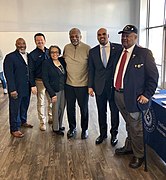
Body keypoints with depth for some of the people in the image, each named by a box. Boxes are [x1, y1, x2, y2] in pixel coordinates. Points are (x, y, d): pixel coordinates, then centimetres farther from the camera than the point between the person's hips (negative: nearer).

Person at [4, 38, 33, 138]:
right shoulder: (10, 57, -9)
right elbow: (9, 74, -13)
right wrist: (12, 89, -18)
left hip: (27, 88, 6)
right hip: (16, 89, -6)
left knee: (25, 106, 19)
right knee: (15, 109, 3)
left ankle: (23, 121, 40)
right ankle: (14, 129, 15)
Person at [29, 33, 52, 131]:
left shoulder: (49, 52, 5)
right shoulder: (32, 55, -5)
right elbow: (31, 71, -5)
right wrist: (33, 85, -10)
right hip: (40, 81, -3)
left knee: (52, 101, 12)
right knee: (41, 103, 5)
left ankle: (51, 118, 31)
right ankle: (42, 122, 18)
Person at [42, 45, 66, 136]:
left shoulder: (62, 61, 3)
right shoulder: (46, 63, -9)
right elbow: (45, 80, -11)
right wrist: (52, 94, -14)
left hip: (64, 89, 5)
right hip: (55, 90, -4)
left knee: (62, 108, 11)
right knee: (56, 109, 4)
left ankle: (60, 125, 30)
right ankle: (55, 128, 22)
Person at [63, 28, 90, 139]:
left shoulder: (87, 48, -10)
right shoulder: (66, 48, 2)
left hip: (83, 85, -3)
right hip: (69, 84, 4)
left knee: (84, 109, 11)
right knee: (70, 108, 13)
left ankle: (85, 129, 30)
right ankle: (72, 128, 32)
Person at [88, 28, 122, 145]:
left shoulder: (118, 48, -3)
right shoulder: (93, 51, 6)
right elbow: (91, 70, 7)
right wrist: (90, 86, 3)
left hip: (114, 86, -2)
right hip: (100, 86, 2)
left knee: (115, 111, 9)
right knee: (101, 112, 12)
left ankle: (114, 134, 28)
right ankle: (103, 133, 30)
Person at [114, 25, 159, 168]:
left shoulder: (144, 53, -10)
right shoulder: (119, 52, 9)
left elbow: (153, 76, -11)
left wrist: (147, 95, -15)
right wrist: (114, 89, 6)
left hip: (134, 97, -6)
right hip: (119, 95, 6)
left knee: (136, 127, 7)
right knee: (129, 125, 23)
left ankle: (139, 155, 26)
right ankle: (129, 147, 42)